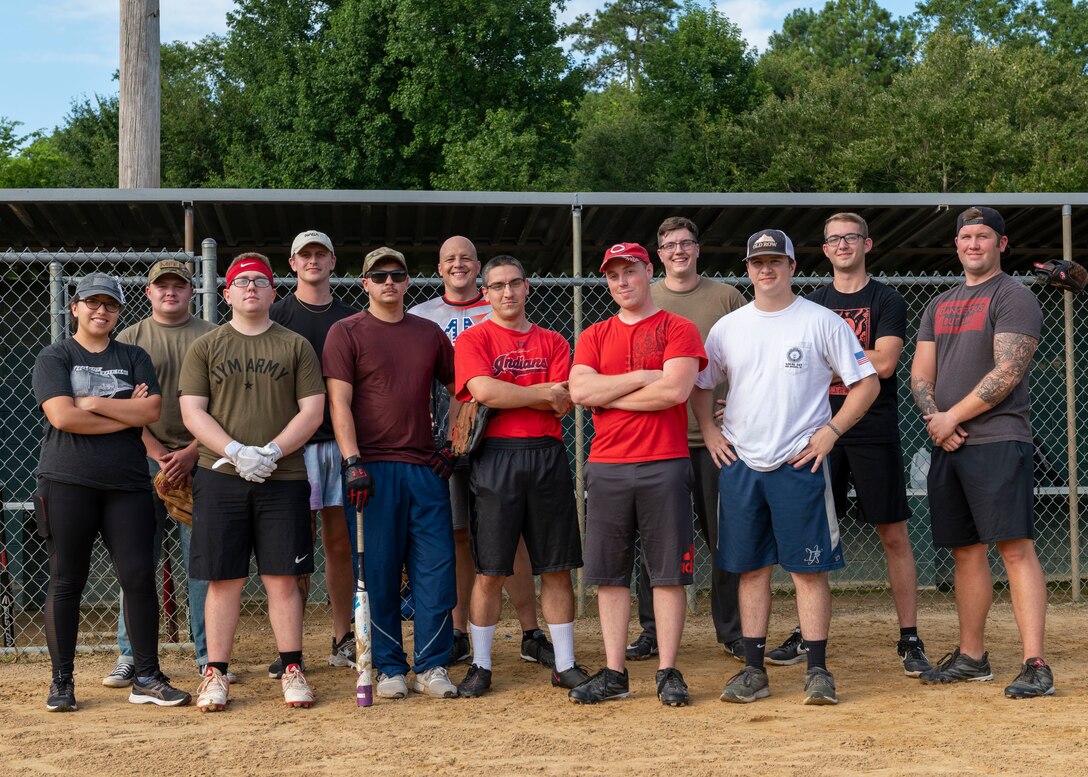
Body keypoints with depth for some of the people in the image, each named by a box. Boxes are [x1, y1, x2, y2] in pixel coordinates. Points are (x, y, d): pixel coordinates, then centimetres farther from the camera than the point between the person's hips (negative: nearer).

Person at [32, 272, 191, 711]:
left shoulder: (134, 358, 14)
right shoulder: (54, 358, 5)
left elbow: (152, 411, -2)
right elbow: (62, 416, -12)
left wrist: (96, 403, -9)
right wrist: (126, 414, -8)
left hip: (127, 484, 3)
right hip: (67, 483, -2)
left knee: (139, 577, -2)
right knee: (66, 583, 2)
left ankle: (147, 679, 5)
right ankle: (61, 682, 11)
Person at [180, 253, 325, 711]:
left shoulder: (296, 346, 8)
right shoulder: (205, 348, 9)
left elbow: (312, 411, 2)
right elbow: (192, 412, 1)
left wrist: (271, 452, -12)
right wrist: (236, 452, -14)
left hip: (283, 479, 0)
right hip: (220, 478, 0)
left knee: (283, 579, 1)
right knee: (224, 579, 2)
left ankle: (292, 672, 9)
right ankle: (216, 674, 9)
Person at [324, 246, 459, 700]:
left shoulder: (430, 334, 14)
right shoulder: (346, 333, 3)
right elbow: (339, 402, -5)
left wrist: (454, 447, 10)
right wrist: (353, 462, -15)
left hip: (426, 467, 3)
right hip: (374, 469, -3)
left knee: (436, 568, 0)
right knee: (379, 572, 0)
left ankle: (431, 667, 8)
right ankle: (389, 668, 10)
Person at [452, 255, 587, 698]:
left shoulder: (553, 342, 13)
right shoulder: (473, 340, 4)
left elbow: (563, 403, -2)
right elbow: (483, 391, -14)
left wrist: (504, 395, -8)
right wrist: (542, 392, -7)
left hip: (547, 458, 3)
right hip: (495, 459, -3)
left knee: (557, 568, 6)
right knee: (489, 570, 0)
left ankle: (565, 665, 14)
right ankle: (480, 666, 11)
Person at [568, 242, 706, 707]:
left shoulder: (679, 330, 3)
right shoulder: (594, 337, 14)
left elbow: (675, 390, -13)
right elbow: (579, 390, -2)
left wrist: (607, 396, -6)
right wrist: (643, 377, -9)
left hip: (664, 466, -3)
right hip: (606, 467, 4)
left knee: (668, 572, -1)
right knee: (609, 574, 5)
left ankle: (668, 673, 6)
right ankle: (613, 674, 11)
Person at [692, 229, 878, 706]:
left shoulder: (822, 322, -1)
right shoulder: (728, 327, 10)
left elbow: (867, 382, -1)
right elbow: (699, 385, 21)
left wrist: (830, 431, -9)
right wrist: (708, 431, 6)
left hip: (800, 465, -4)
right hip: (739, 465, 4)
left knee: (809, 568, -3)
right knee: (751, 568, 7)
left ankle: (817, 670, 3)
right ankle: (754, 671, 13)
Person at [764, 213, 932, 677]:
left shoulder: (888, 301, 2)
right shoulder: (812, 304, 14)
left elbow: (883, 363, -11)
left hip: (874, 433, -3)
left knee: (893, 535, -2)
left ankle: (910, 640, 3)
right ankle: (805, 634, 15)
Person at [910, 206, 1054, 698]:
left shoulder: (1013, 298, -2)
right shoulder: (939, 306, 20)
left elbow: (1006, 374, -12)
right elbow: (920, 375, 16)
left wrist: (951, 417, -11)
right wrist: (935, 418, -4)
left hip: (998, 441, -7)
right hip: (948, 447, 7)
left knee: (1015, 547, -13)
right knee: (965, 551, 11)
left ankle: (1035, 665, -14)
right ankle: (971, 657, 20)